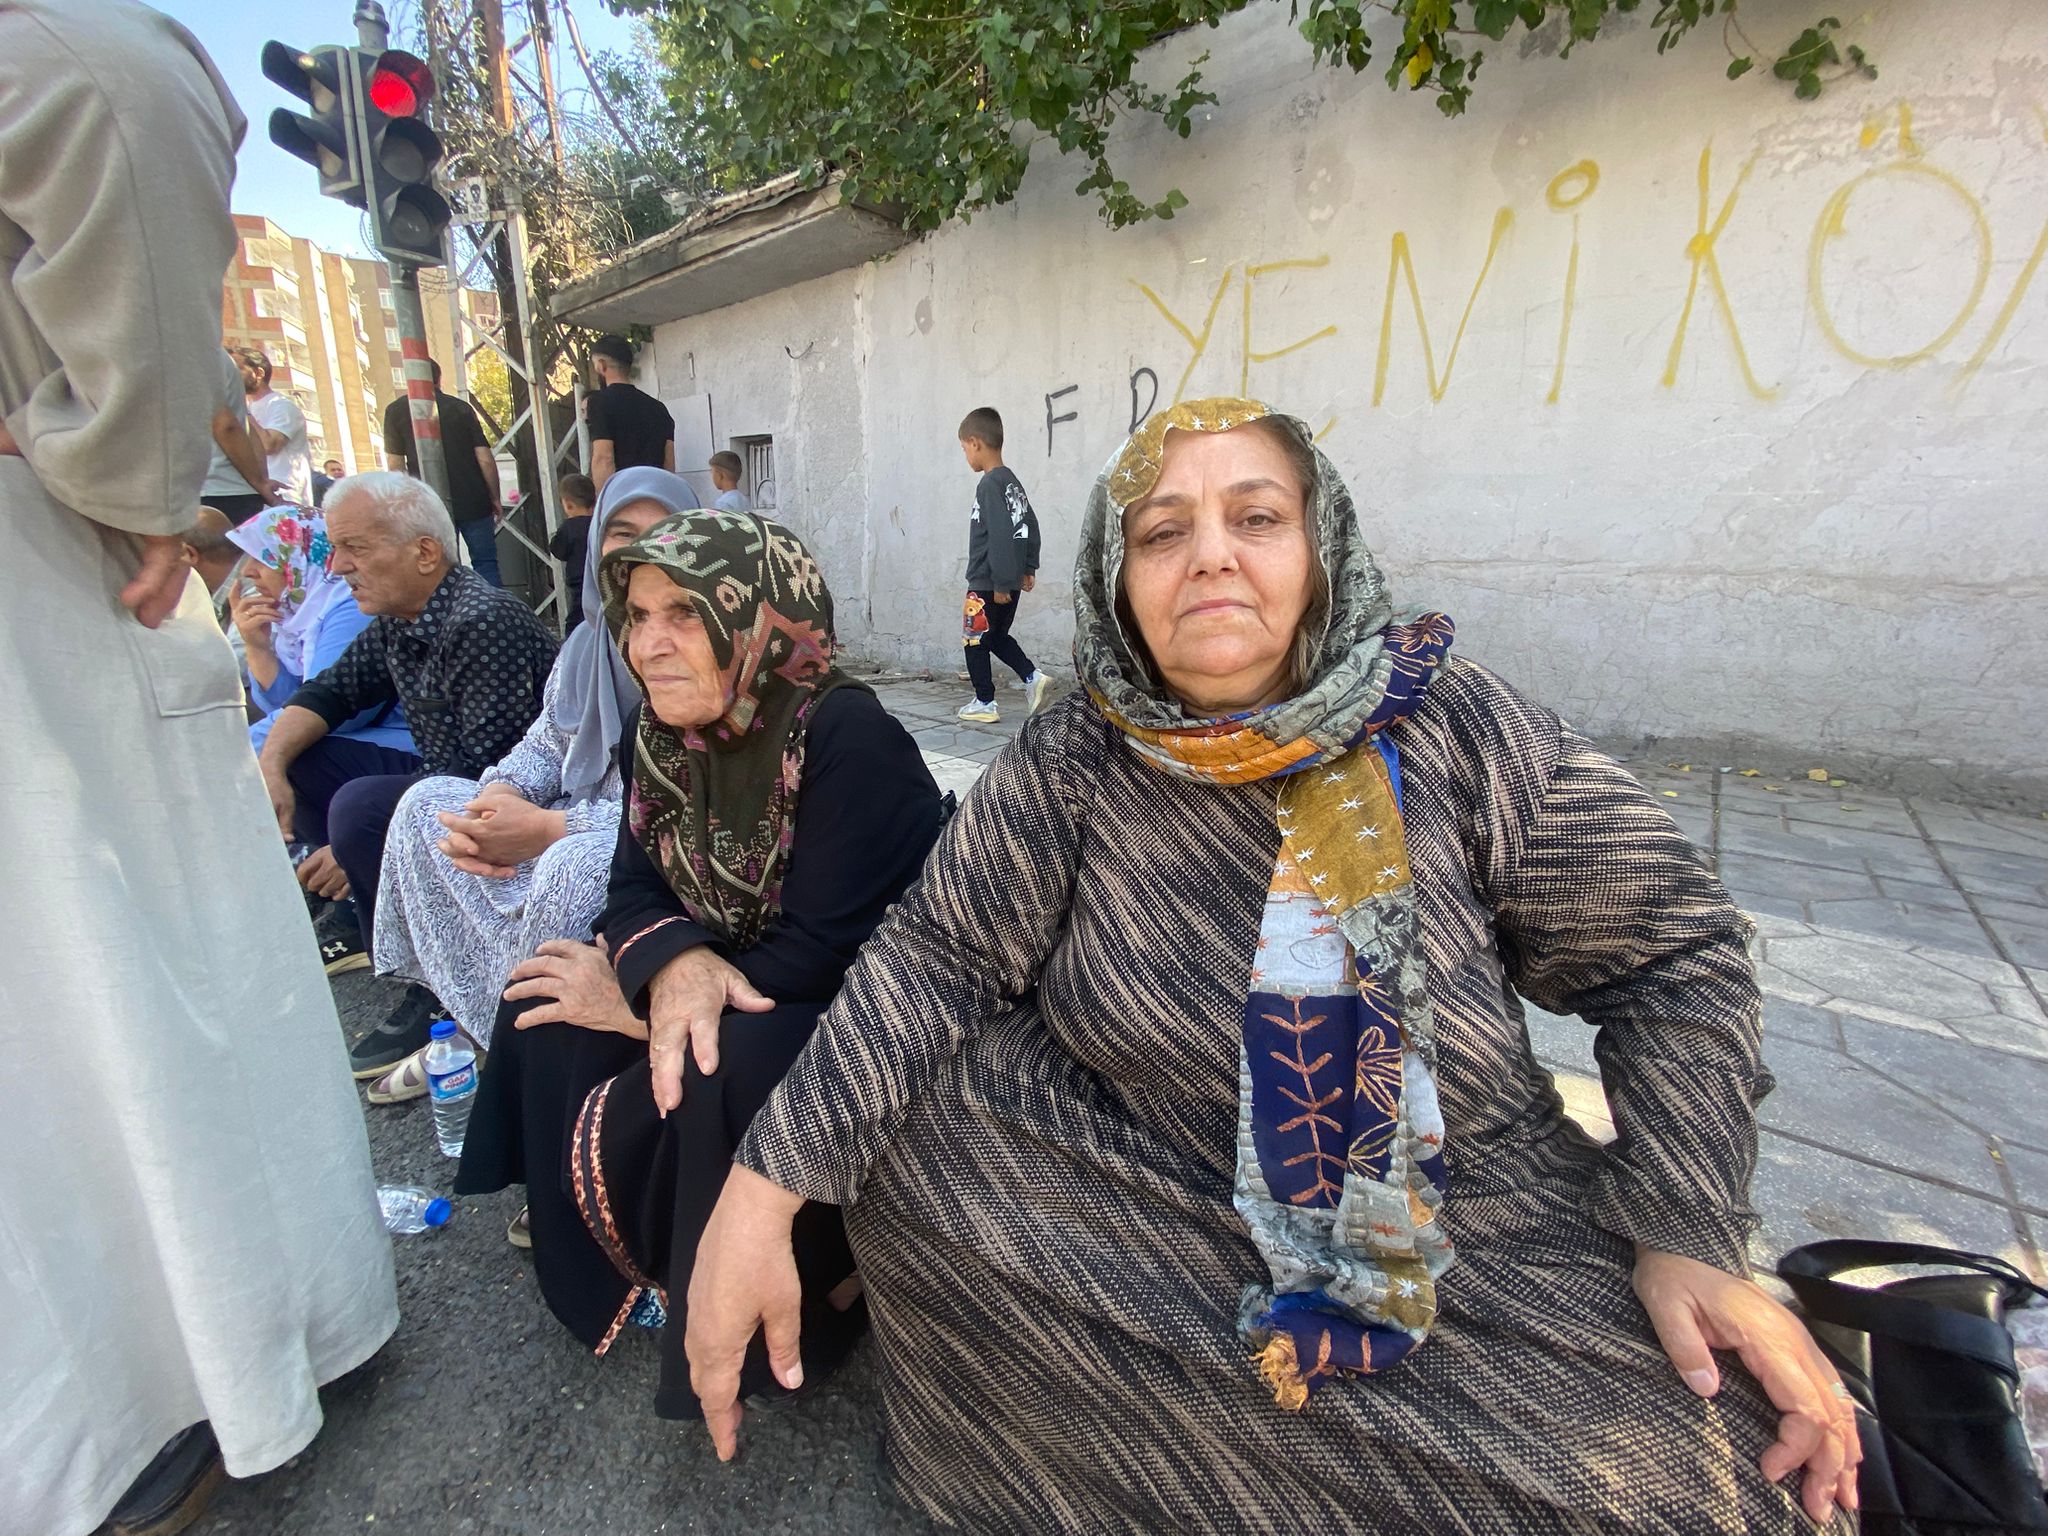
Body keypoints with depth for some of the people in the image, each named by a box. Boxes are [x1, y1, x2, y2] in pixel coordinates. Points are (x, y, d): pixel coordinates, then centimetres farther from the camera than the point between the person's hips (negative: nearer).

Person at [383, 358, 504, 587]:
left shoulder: (396, 411, 4)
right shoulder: (461, 407, 3)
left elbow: (395, 466, 2)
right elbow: (485, 459, -2)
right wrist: (495, 498, 7)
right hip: (474, 502, 0)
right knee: (486, 565, 6)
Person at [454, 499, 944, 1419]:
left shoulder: (847, 738, -25)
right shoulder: (658, 734, -1)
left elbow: (824, 952, -27)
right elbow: (638, 886, -1)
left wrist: (639, 1001, -17)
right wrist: (674, 962, -26)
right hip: (734, 985, 8)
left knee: (725, 1072, -32)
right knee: (548, 1010, -1)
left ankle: (802, 1298, -1)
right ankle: (624, 1257, 18)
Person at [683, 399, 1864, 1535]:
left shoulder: (1458, 731, -13)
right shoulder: (1071, 765, -11)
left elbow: (1672, 955, -4)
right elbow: (938, 953, -12)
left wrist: (1689, 1237, -11)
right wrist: (763, 1189, -21)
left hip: (1465, 1220, 0)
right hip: (1136, 1181, 1)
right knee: (899, 1124, -14)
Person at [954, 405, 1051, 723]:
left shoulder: (989, 485, -17)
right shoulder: (1012, 480, 11)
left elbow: (1000, 537, -22)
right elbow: (1029, 525, 16)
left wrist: (1001, 583, -20)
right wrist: (1028, 567, 19)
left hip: (987, 585, -9)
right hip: (1011, 581, 9)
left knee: (975, 641, 5)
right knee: (998, 637, 20)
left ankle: (984, 703, 12)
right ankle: (1033, 677, 9)